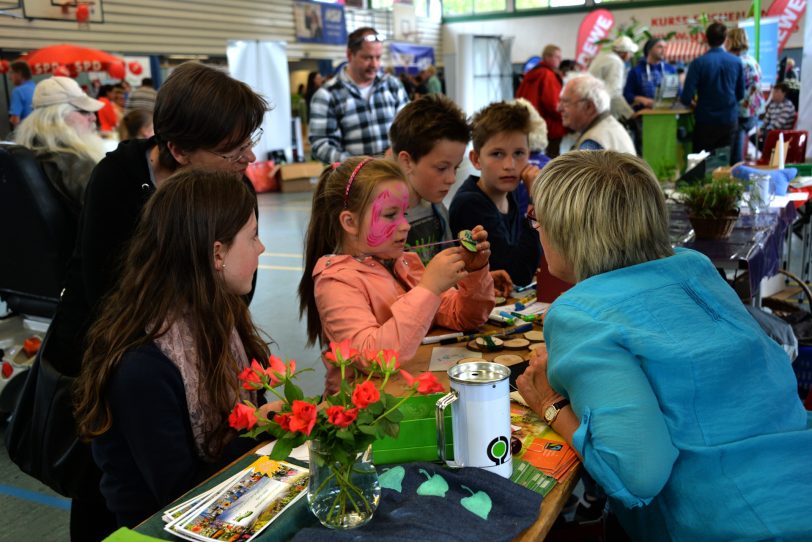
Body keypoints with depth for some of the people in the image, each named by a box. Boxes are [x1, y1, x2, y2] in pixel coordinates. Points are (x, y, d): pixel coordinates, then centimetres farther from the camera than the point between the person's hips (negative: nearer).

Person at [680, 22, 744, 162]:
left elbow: (686, 98, -16)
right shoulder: (736, 62, -1)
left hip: (706, 121, -3)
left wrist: (684, 98, 8)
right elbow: (740, 95, 8)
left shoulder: (698, 63, -13)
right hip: (730, 120, 3)